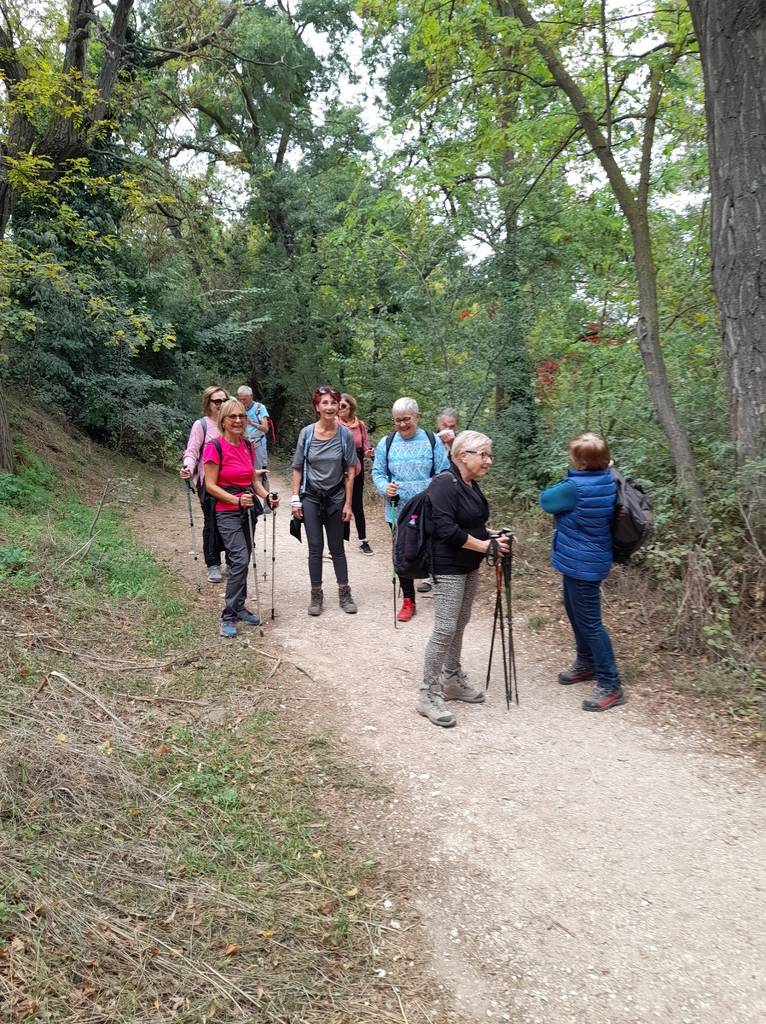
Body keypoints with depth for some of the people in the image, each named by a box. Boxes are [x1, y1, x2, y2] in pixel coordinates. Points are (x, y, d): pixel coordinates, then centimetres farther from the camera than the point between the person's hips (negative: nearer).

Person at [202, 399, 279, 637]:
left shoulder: (248, 445, 9)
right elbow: (210, 485, -12)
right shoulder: (215, 446, -12)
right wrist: (237, 500, -23)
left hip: (249, 509, 7)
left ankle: (239, 608, 22)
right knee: (240, 559, -18)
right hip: (227, 512, -7)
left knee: (242, 560, 10)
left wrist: (267, 496, -1)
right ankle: (228, 617, -12)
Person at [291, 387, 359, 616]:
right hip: (311, 497, 0)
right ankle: (316, 595, 15)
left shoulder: (345, 434, -6)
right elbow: (297, 468, 1)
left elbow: (350, 471, -3)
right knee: (315, 547, 4)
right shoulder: (307, 433, -5)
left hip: (336, 497, 0)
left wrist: (348, 503, -5)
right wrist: (295, 499, -4)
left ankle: (344, 594, 20)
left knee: (337, 548, 9)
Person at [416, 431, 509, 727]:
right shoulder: (445, 484, -18)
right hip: (448, 567, -9)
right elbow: (447, 530, -25)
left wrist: (491, 537, 3)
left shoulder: (472, 485, 11)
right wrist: (486, 546, -19)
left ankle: (452, 680, 29)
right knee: (445, 629, -8)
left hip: (469, 566, 9)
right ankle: (428, 695, 1)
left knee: (459, 625, 16)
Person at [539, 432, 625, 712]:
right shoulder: (606, 479, -2)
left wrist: (559, 487, 5)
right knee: (575, 611, 24)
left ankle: (610, 684, 9)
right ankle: (586, 663, 41)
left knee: (589, 622, -1)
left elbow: (546, 500, -11)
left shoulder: (576, 487, -27)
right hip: (582, 559, 10)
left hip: (582, 563, -10)